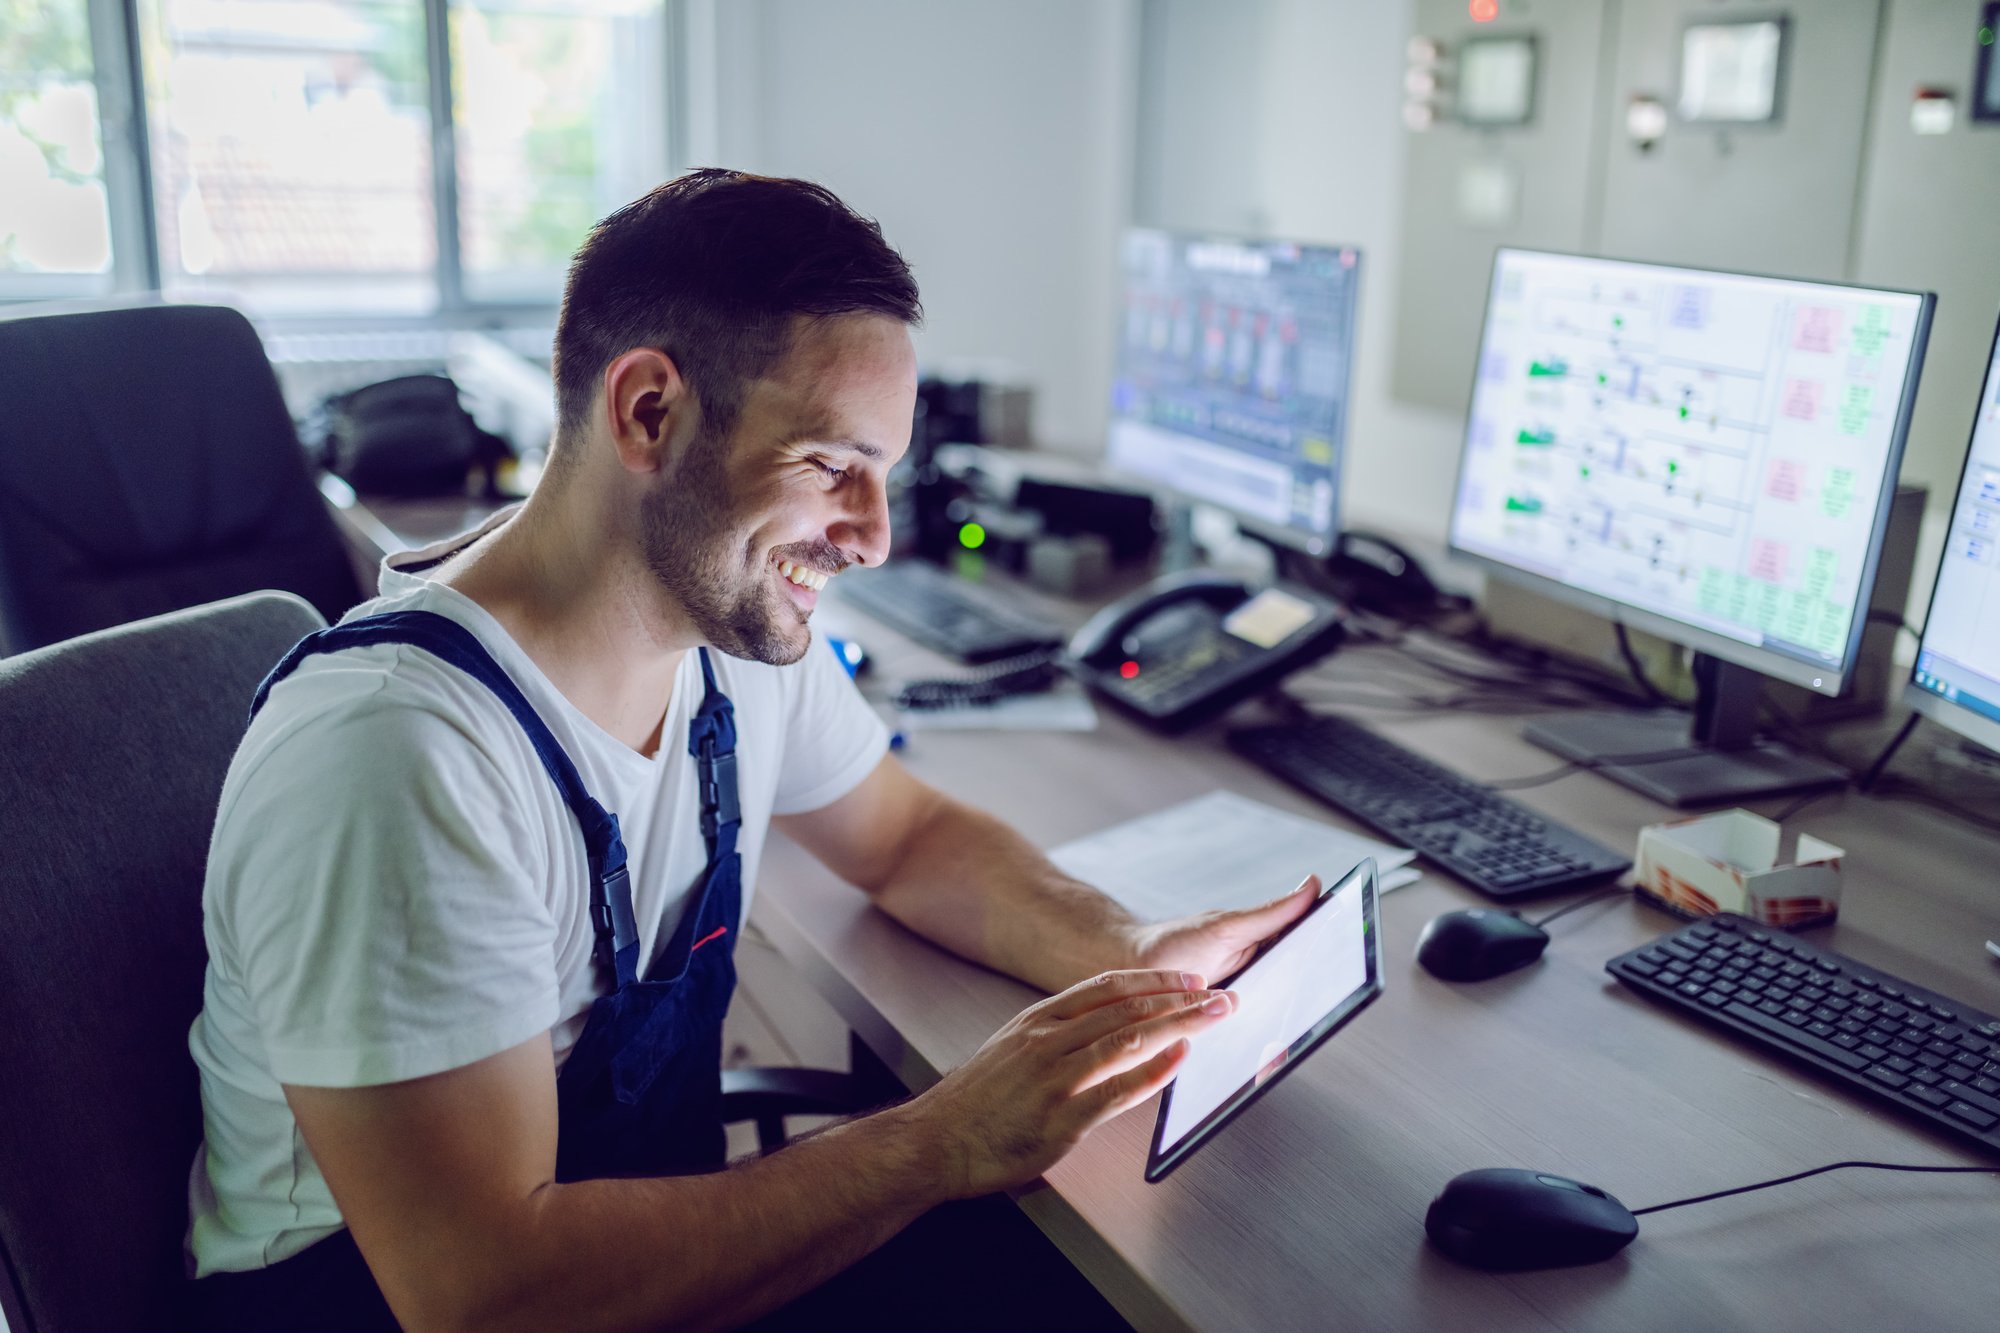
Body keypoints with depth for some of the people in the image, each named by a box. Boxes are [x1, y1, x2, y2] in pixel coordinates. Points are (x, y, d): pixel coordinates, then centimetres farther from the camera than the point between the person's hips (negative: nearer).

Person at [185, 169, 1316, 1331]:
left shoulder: (741, 617, -5)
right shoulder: (395, 756, -30)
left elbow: (910, 838, 10)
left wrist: (1130, 959, -9)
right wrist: (945, 1141, -28)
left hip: (659, 1220, 7)